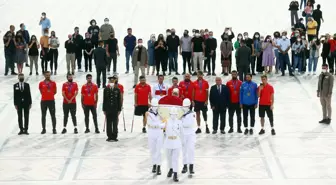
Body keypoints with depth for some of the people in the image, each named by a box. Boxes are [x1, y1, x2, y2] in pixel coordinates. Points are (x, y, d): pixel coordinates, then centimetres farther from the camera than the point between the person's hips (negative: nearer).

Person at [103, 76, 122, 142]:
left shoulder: (118, 90, 5)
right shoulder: (106, 90, 6)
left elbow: (119, 100, 5)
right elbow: (104, 100, 6)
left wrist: (119, 109, 0)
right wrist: (104, 109, 3)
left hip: (115, 109, 0)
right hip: (108, 109, 1)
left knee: (115, 124, 0)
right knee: (108, 124, 1)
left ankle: (114, 137, 4)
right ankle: (109, 137, 5)